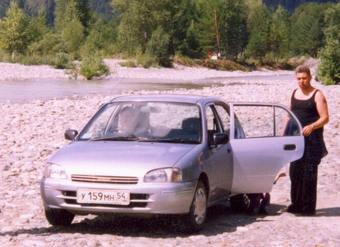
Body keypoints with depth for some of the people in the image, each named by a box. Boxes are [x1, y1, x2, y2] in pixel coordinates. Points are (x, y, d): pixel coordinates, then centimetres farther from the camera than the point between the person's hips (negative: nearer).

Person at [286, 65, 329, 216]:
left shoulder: (317, 95, -5)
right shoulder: (294, 94, 13)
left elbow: (325, 118, -11)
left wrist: (312, 126, -27)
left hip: (311, 139, -6)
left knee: (309, 173, -5)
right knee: (294, 172, 8)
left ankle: (308, 207, -2)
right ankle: (296, 204, 17)